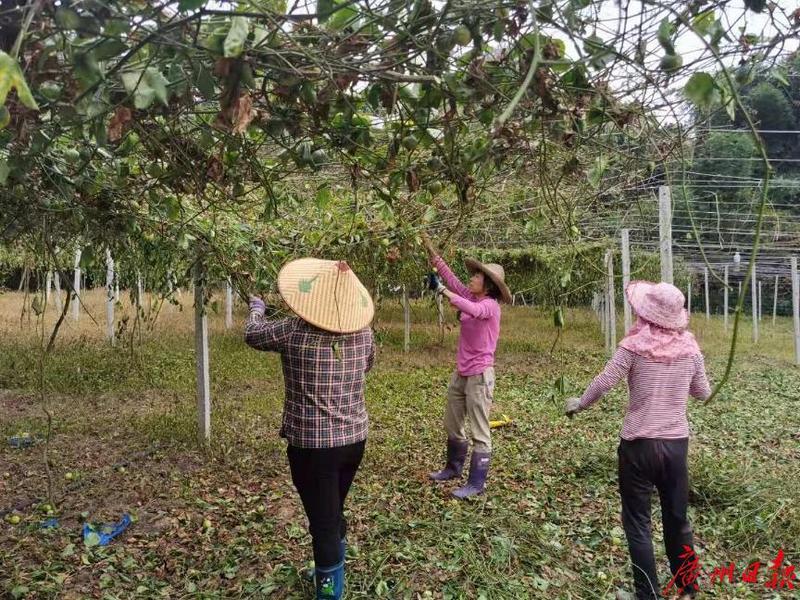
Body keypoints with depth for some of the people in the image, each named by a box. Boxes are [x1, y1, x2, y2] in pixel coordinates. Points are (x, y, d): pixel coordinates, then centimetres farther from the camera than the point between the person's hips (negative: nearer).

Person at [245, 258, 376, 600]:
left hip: (311, 445, -5)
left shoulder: (293, 333, -16)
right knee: (334, 513, 24)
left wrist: (256, 308, 25)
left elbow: (253, 335, 5)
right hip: (354, 440, 5)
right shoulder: (363, 333, -5)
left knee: (323, 522, 4)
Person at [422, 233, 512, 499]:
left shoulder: (490, 305, -14)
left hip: (479, 375, -9)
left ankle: (477, 483, 7)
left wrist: (446, 293, -31)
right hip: (460, 373, 9)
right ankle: (453, 467, 37)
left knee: (479, 432, -1)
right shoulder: (471, 298, 7)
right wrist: (432, 251, 4)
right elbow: (450, 277, 8)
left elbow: (474, 310, -36)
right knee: (451, 424, 20)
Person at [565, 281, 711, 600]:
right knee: (677, 519, 20)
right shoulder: (690, 347, -1)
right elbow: (703, 393, 10)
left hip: (639, 444, -4)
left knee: (638, 523, 8)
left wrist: (579, 403, 6)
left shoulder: (635, 345, -13)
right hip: (677, 443, 4)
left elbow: (604, 382, -12)